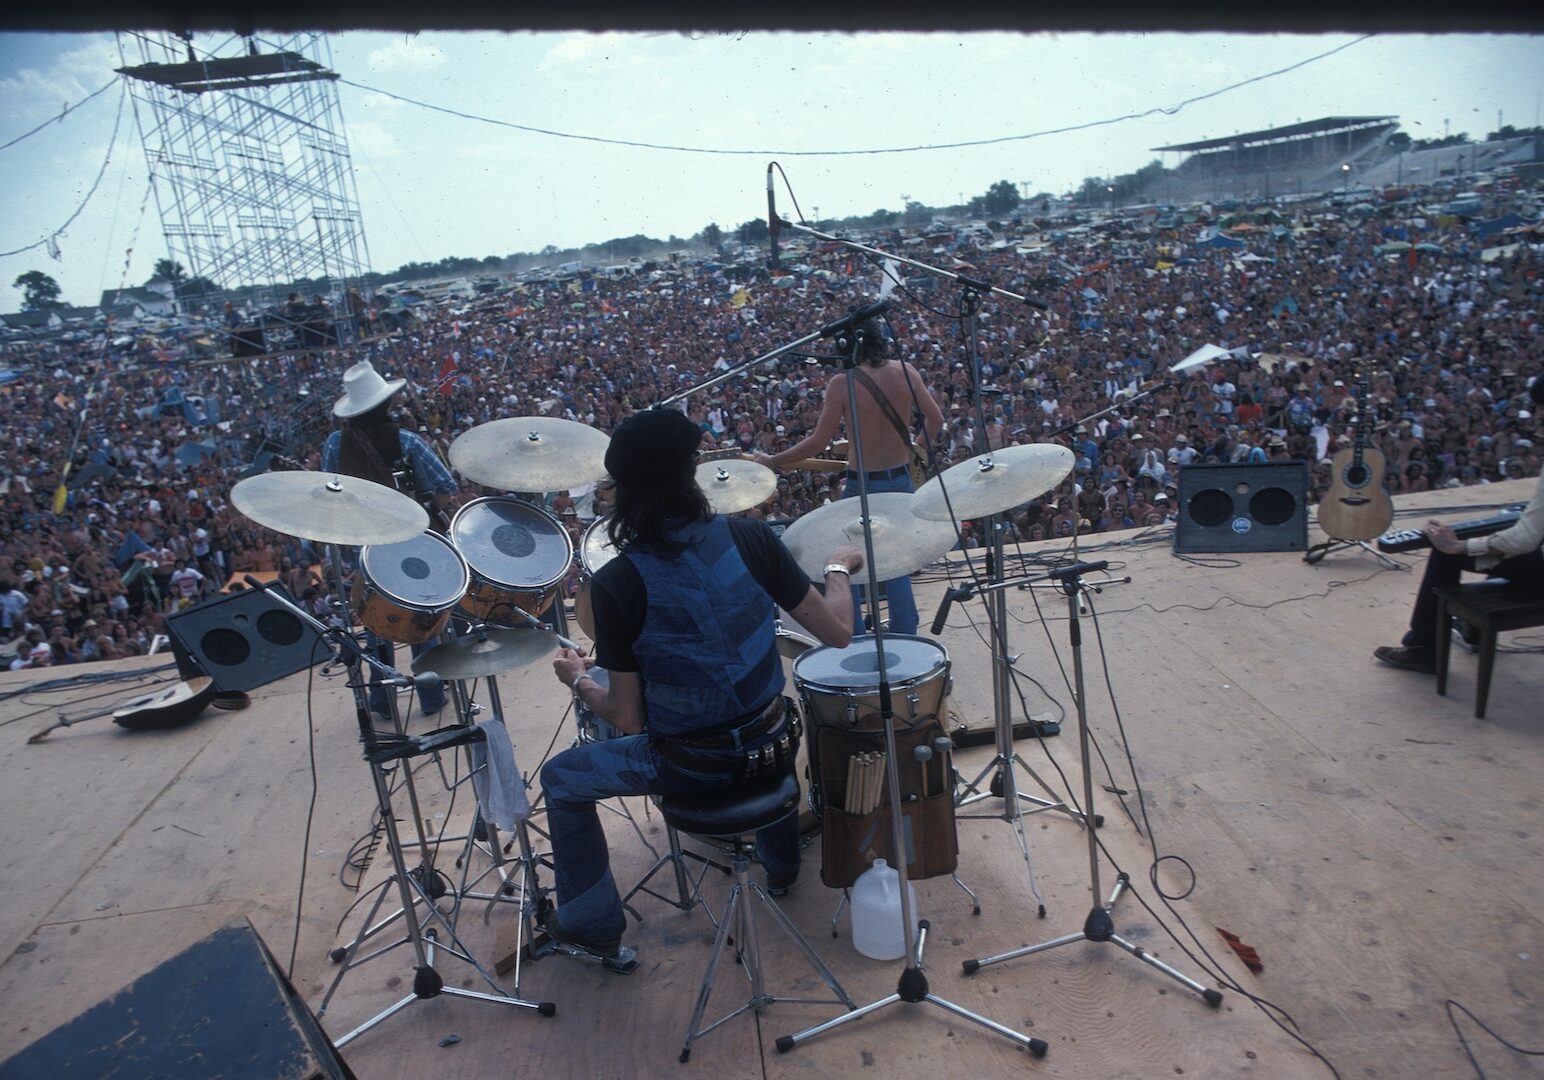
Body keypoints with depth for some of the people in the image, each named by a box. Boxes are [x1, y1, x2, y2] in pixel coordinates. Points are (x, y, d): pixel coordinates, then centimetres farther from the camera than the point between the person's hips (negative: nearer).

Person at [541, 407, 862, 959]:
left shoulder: (615, 584, -20)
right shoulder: (750, 538, -14)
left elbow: (629, 719, -13)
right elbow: (838, 633, -8)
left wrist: (579, 680, 6)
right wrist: (838, 568, 10)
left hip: (690, 764, -3)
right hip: (772, 746, 4)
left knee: (559, 779, 21)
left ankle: (593, 924, 34)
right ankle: (781, 863, 56)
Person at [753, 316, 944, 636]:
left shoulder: (842, 383, -17)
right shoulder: (906, 372, -3)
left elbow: (819, 442, -16)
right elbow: (935, 419, 3)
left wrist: (772, 461, -5)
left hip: (862, 485, -5)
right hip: (901, 480, 5)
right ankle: (904, 636, 23)